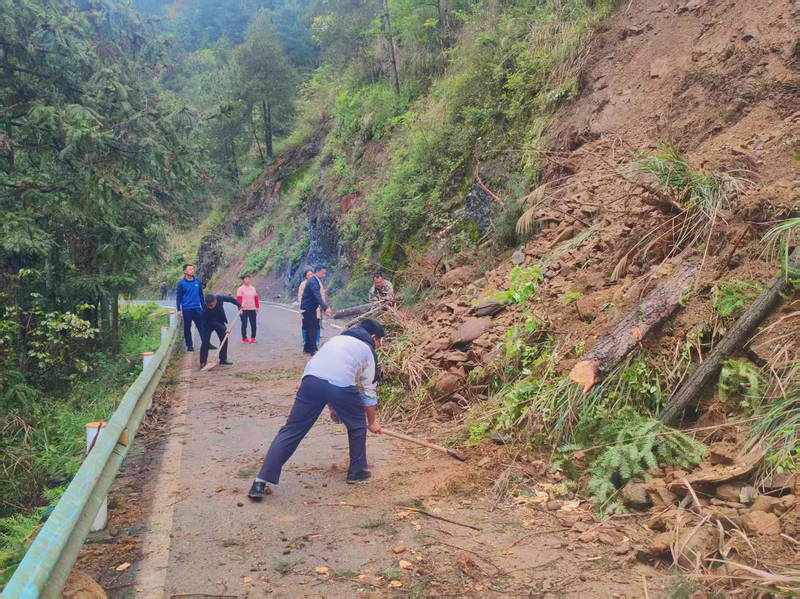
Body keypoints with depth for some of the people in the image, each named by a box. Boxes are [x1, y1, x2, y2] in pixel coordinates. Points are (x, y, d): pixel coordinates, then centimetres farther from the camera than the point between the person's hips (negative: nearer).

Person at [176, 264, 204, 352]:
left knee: (201, 326, 3)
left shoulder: (197, 281, 5)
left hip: (197, 308, 3)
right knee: (187, 328, 6)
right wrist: (179, 310, -8)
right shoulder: (181, 283, -4)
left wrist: (203, 307, 13)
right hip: (186, 309, -3)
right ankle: (189, 345, 15)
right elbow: (178, 297, -2)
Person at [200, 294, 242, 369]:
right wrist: (224, 329, -37)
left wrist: (239, 305, -5)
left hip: (220, 322, 4)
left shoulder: (219, 298, -29)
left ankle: (223, 359, 10)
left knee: (224, 340, 0)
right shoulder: (205, 311, -37)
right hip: (208, 325, -4)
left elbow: (229, 298, -8)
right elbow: (213, 323, -32)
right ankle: (203, 362, -3)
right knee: (205, 342, -12)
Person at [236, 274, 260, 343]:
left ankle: (253, 338, 14)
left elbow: (256, 298, 14)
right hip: (244, 309, -4)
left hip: (252, 309, 4)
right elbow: (238, 299, -9)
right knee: (244, 324, 1)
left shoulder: (253, 288, 11)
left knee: (253, 324, 3)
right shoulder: (240, 289, -5)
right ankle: (244, 338, 9)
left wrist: (257, 307, 11)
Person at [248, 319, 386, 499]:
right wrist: (372, 421, 39)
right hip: (341, 384, -4)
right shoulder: (368, 350, 24)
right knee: (357, 425, 25)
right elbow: (370, 390, 25)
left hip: (312, 379, 4)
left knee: (291, 430, 6)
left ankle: (261, 482, 0)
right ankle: (356, 471, 33)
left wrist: (335, 409, 54)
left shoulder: (338, 338, 39)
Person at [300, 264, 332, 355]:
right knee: (313, 328, -8)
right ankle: (313, 349, -6)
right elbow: (317, 296, -32)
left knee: (310, 328, 14)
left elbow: (319, 296, 18)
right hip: (308, 308, -10)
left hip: (309, 308, 10)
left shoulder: (315, 281, 12)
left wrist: (325, 307, 15)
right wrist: (325, 308, -39)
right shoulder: (313, 282, -20)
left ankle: (307, 348, 22)